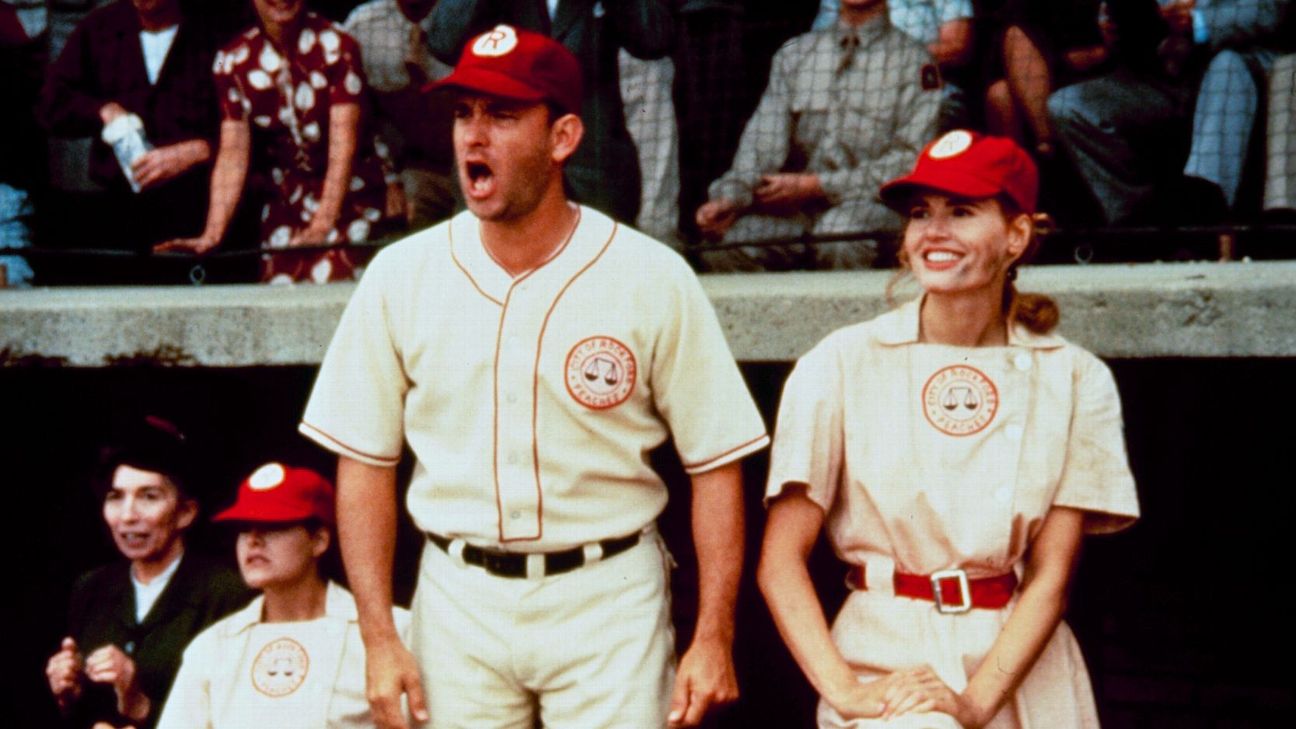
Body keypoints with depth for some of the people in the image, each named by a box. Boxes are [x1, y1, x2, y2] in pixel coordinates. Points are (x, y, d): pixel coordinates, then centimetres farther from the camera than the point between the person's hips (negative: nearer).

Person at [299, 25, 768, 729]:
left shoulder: (654, 279, -6)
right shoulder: (400, 275, 0)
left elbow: (715, 461, -3)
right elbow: (364, 461, 4)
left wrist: (713, 640, -8)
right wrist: (379, 639, -2)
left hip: (609, 596, -2)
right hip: (458, 597, 2)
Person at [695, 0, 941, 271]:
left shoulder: (913, 60, 5)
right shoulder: (793, 53, 16)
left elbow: (909, 160, -6)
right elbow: (763, 140, 6)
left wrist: (816, 185, -12)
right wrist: (730, 197, -15)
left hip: (869, 201, -3)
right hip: (797, 208, 3)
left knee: (837, 236, -37)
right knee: (722, 246, -25)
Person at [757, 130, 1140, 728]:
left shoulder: (1075, 380, 4)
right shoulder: (842, 364, 1)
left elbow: (1052, 573, 0)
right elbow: (780, 560, -2)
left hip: (1020, 664, 2)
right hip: (884, 655, -2)